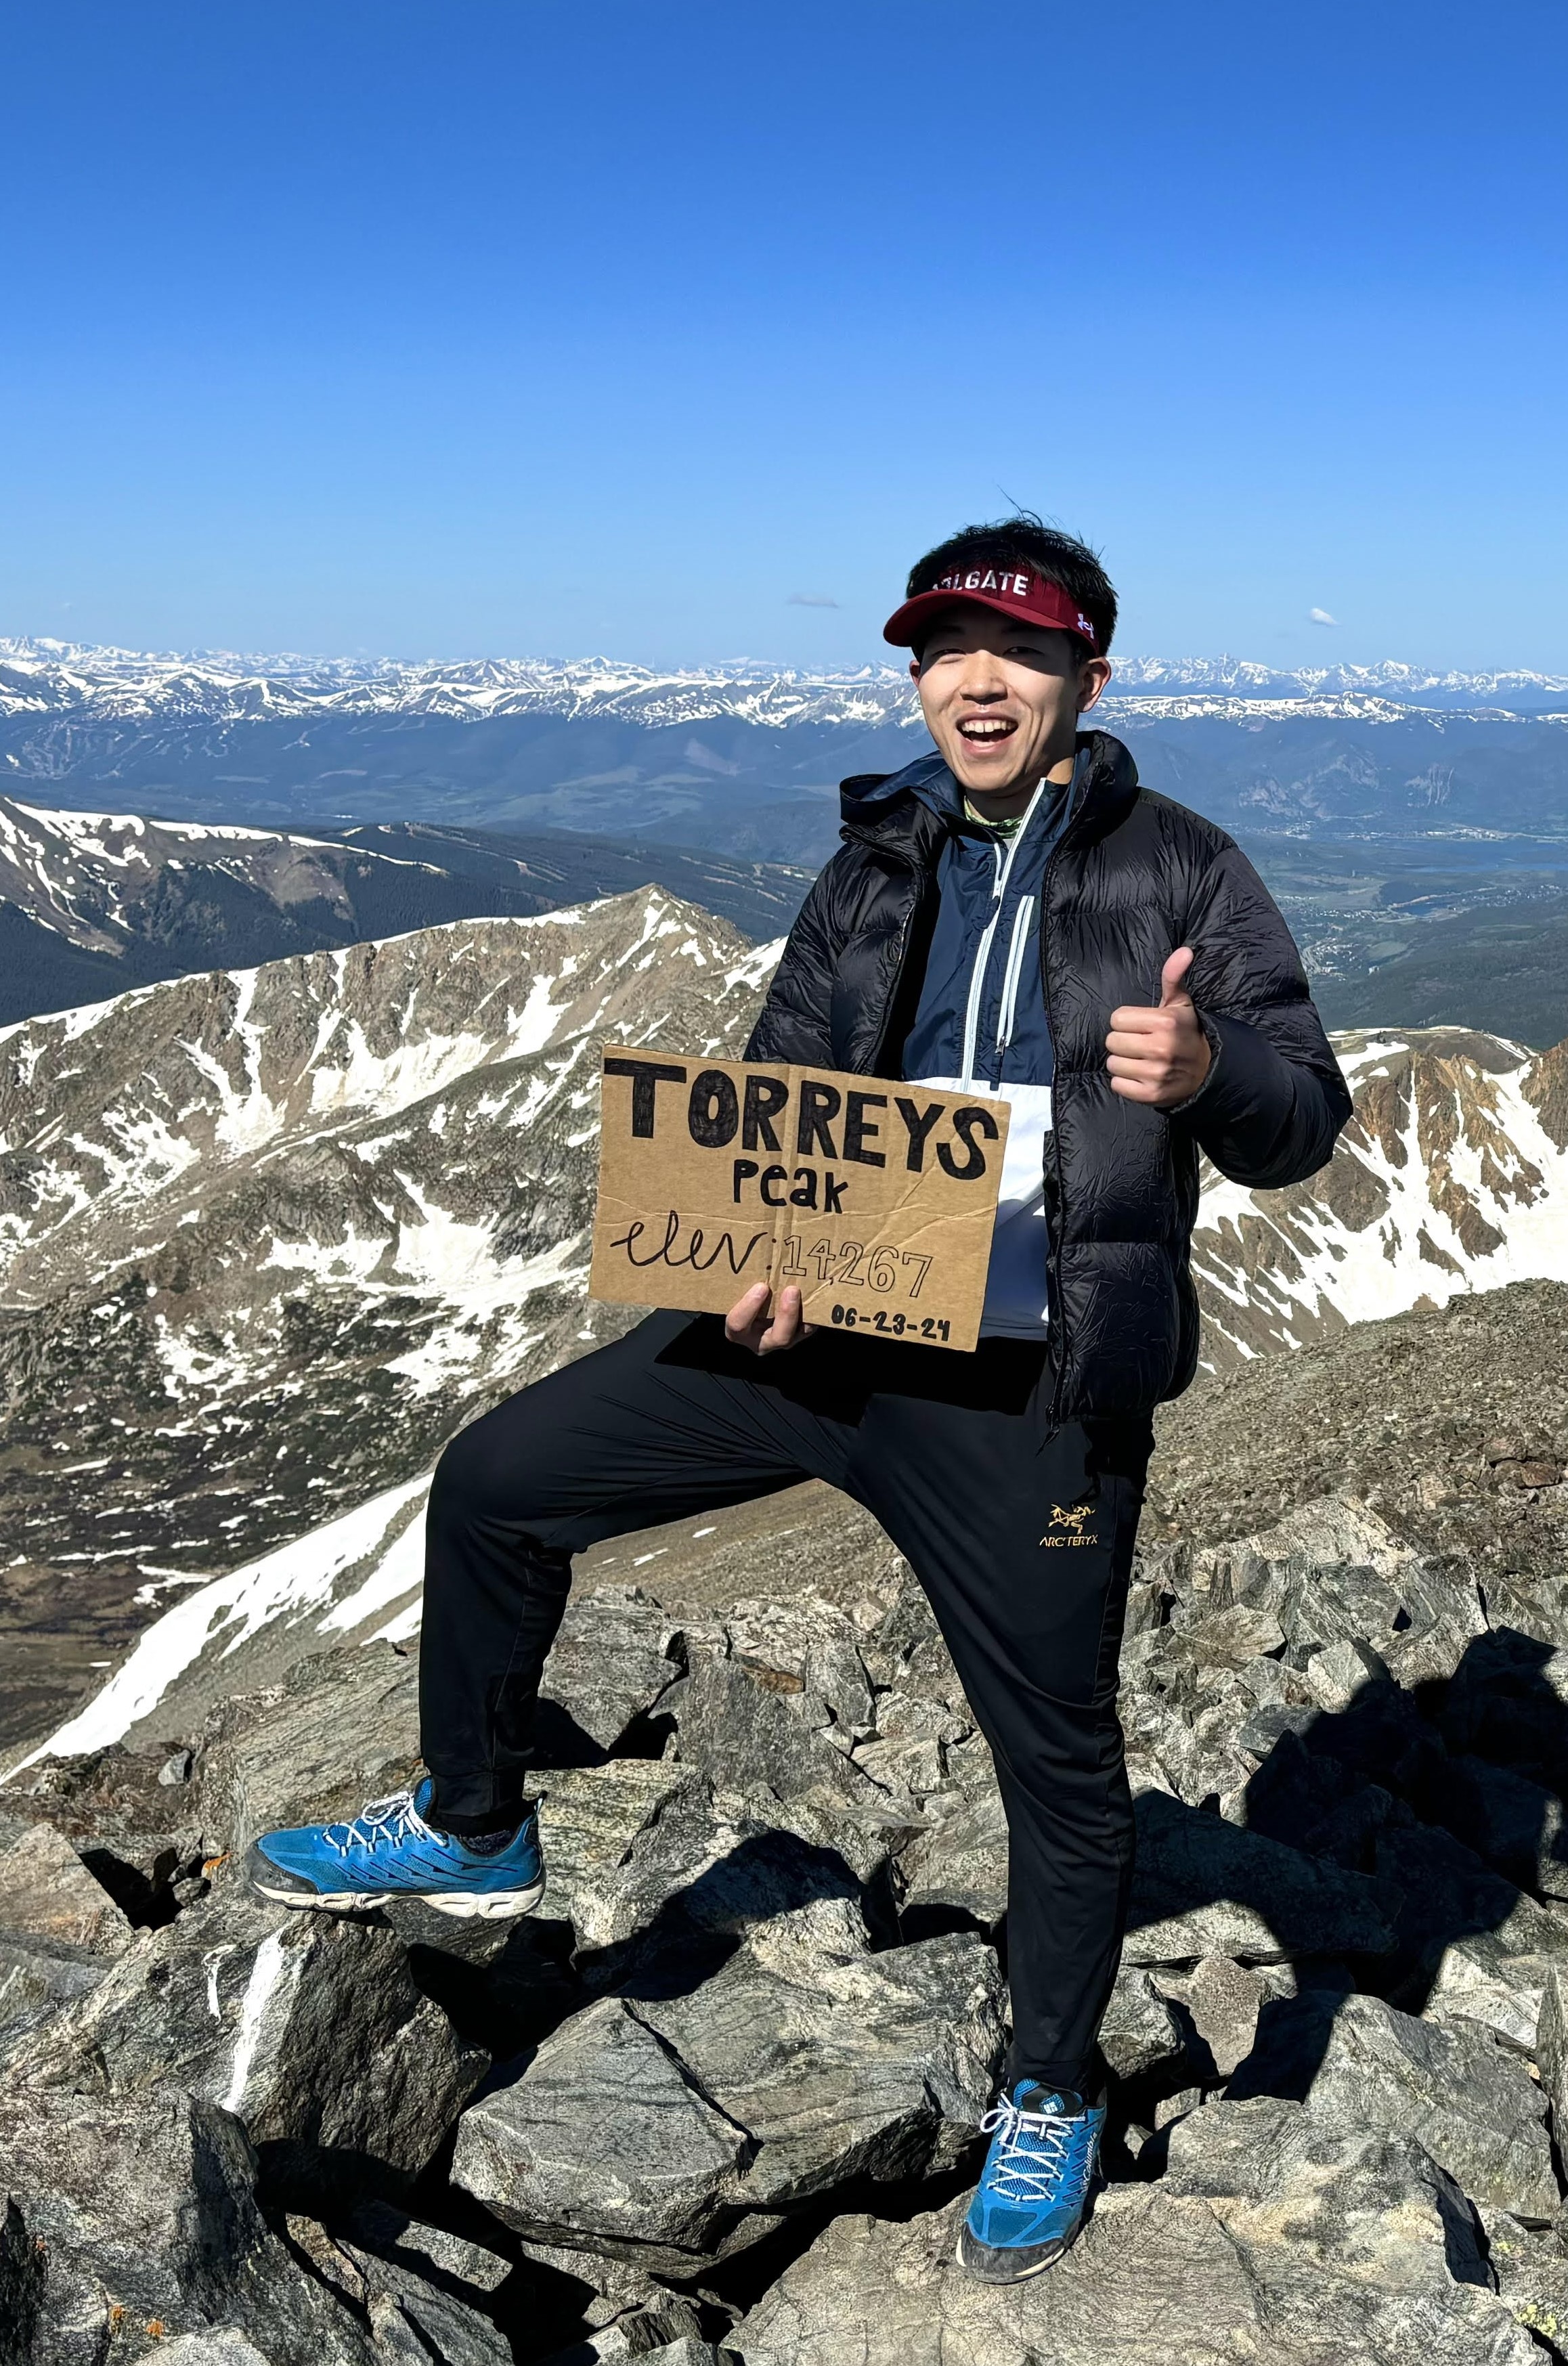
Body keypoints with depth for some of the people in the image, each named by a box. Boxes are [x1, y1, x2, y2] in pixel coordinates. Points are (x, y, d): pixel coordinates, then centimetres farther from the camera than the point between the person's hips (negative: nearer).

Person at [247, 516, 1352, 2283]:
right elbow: (774, 1096, 15)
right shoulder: (873, 874, 11)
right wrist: (750, 1253, -5)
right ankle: (474, 1831, 24)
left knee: (1059, 1763, 8)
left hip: (1031, 1395, -4)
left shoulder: (1178, 871, 1)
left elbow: (1303, 1121, 0)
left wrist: (1211, 1066, -24)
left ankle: (1052, 2098, 36)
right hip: (819, 1328, 4)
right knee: (496, 1482, 2)